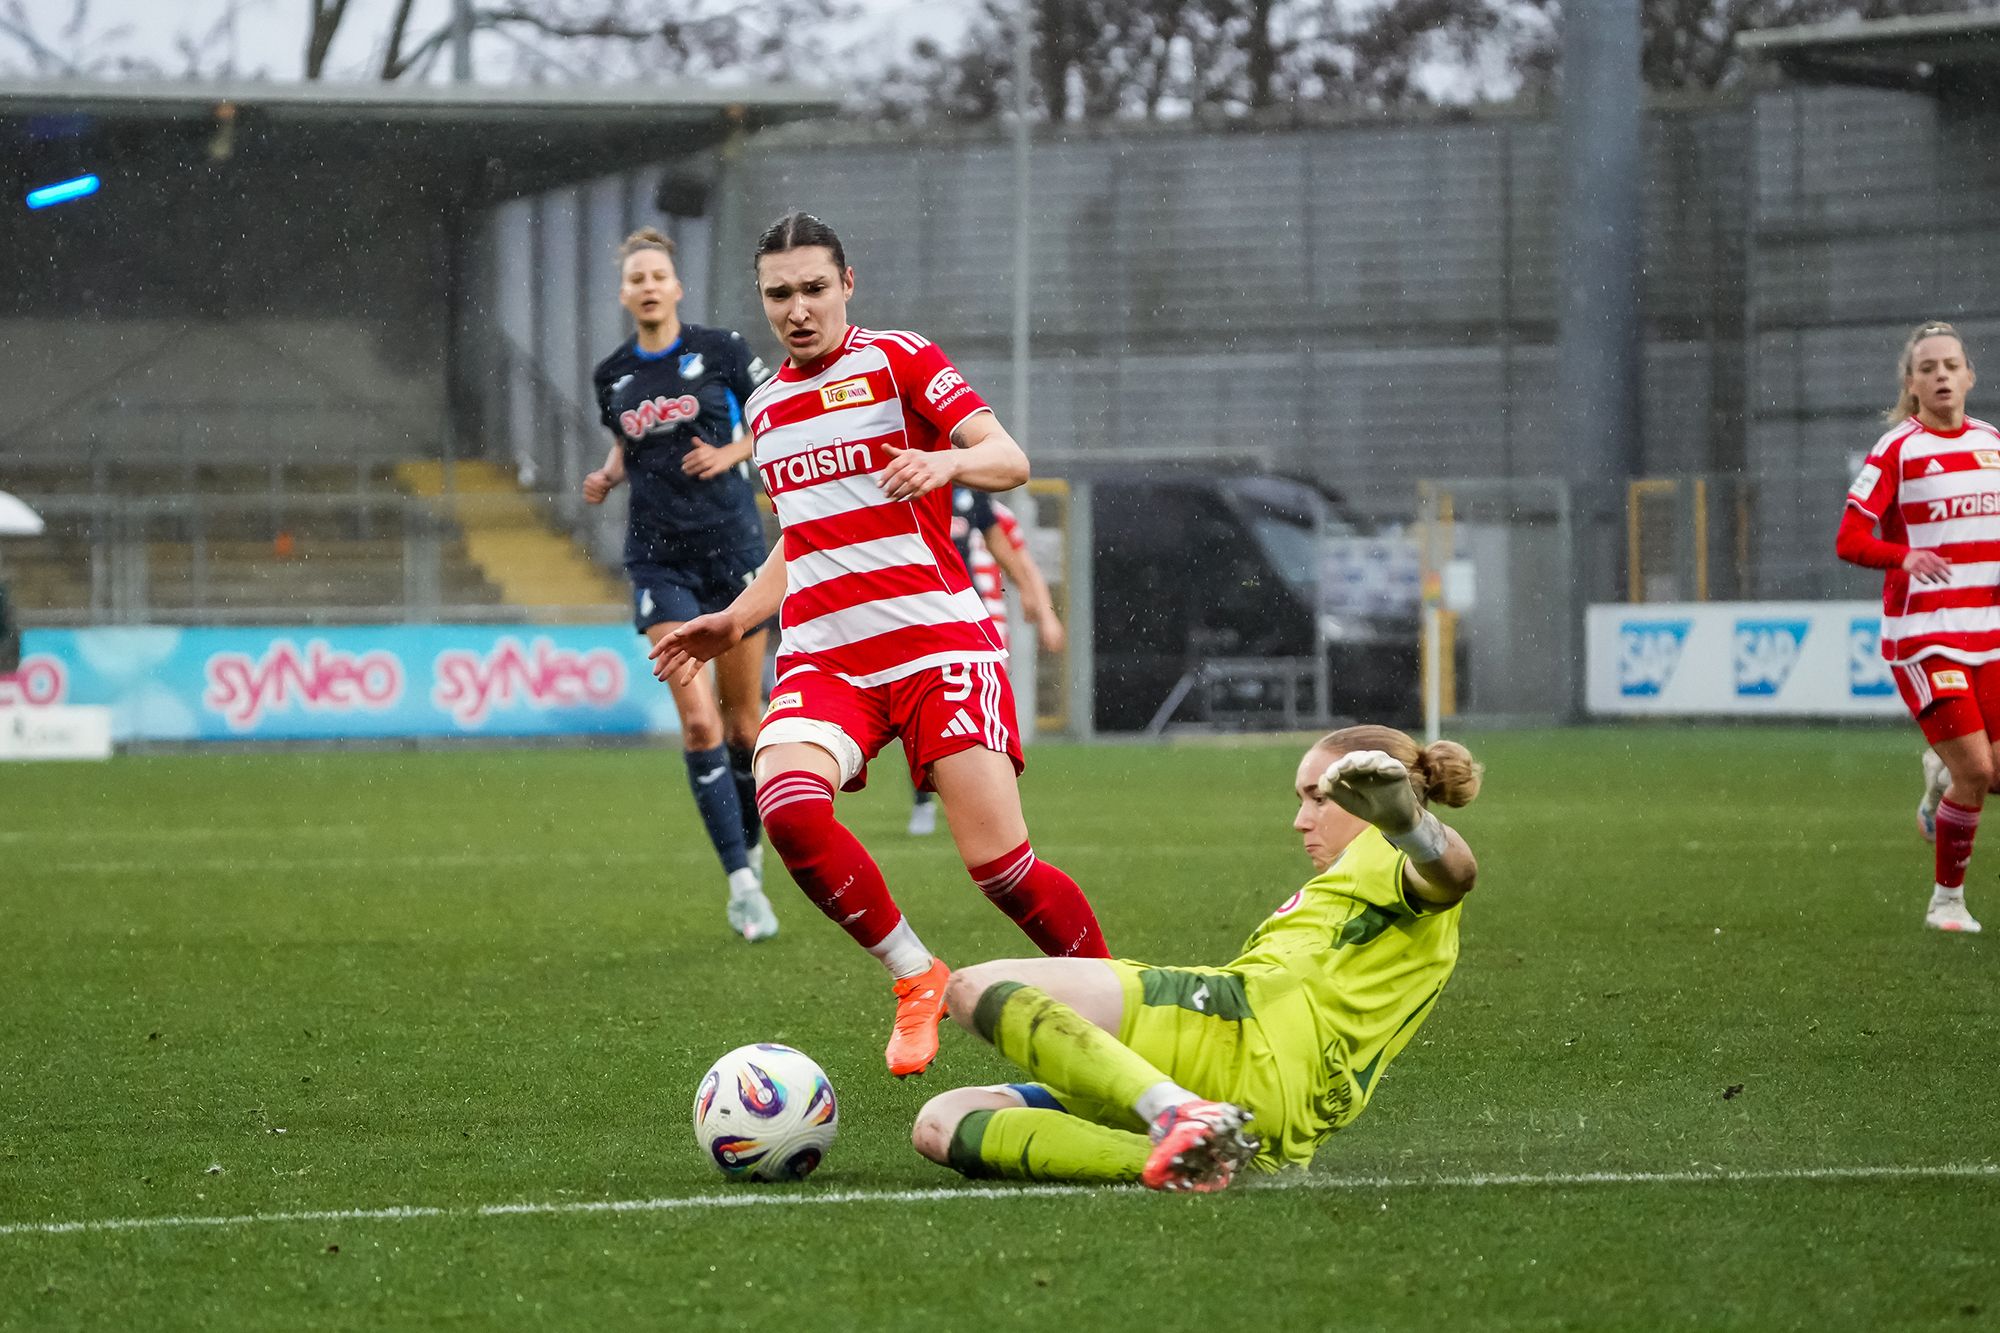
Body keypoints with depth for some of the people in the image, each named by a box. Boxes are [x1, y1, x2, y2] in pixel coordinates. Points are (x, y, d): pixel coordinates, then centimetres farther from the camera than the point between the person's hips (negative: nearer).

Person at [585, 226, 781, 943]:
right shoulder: (612, 375, 5)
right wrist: (606, 477, 1)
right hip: (660, 556, 1)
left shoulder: (719, 349, -3)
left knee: (743, 719, 6)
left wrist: (731, 453, -12)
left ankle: (749, 844, 31)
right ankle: (742, 882, -15)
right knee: (698, 715, -14)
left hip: (732, 543, -1)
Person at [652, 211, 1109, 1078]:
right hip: (820, 654, 4)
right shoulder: (766, 406, 19)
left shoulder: (898, 359, 1)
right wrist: (736, 621, 22)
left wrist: (948, 461, -31)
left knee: (998, 861, -15)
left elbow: (1010, 460, -10)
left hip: (935, 640, -4)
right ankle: (915, 977, -10)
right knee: (787, 803, -27)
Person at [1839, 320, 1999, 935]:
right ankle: (1947, 900, 7)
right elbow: (1849, 541, -10)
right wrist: (1904, 557, -29)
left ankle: (1942, 780, 28)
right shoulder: (1897, 450, -5)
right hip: (1923, 634, -5)